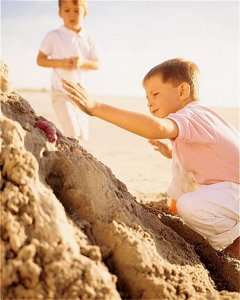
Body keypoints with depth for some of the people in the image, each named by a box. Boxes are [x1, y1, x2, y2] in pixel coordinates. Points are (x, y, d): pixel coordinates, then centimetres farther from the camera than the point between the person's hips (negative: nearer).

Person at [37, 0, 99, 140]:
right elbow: (40, 59, -2)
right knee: (73, 134, -17)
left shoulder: (89, 40, 4)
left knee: (83, 136, 10)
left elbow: (97, 64, 5)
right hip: (61, 92, -4)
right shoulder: (53, 36, -4)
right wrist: (60, 63, -19)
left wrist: (83, 62, -17)